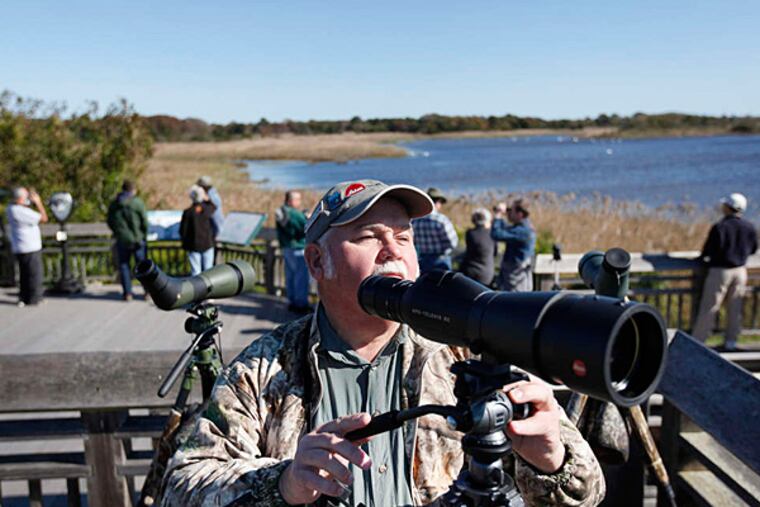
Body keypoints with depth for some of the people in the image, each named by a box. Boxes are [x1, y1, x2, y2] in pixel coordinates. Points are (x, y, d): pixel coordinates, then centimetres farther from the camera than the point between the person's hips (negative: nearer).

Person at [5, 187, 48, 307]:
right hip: (30, 248, -9)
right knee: (35, 273, 2)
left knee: (24, 274, 17)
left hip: (19, 248, 9)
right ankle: (35, 299, 8)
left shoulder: (10, 208, 3)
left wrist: (31, 201, 4)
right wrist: (38, 202, -10)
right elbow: (44, 218, -18)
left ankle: (23, 299, 22)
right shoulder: (23, 212, -23)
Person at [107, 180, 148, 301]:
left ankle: (127, 292, 8)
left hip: (122, 240, 3)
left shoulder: (114, 204, 4)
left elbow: (109, 222, 8)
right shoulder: (138, 203, -8)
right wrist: (144, 236, 4)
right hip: (138, 239, -3)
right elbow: (144, 222, -9)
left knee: (124, 265, 10)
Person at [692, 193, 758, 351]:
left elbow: (708, 251, -15)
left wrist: (702, 258, 5)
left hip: (720, 271, -5)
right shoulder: (749, 228, -1)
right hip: (740, 271, 5)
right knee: (735, 308, 14)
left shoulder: (719, 227, -18)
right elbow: (753, 249, 12)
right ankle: (731, 341, 22)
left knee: (709, 308, 1)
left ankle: (697, 340, 5)